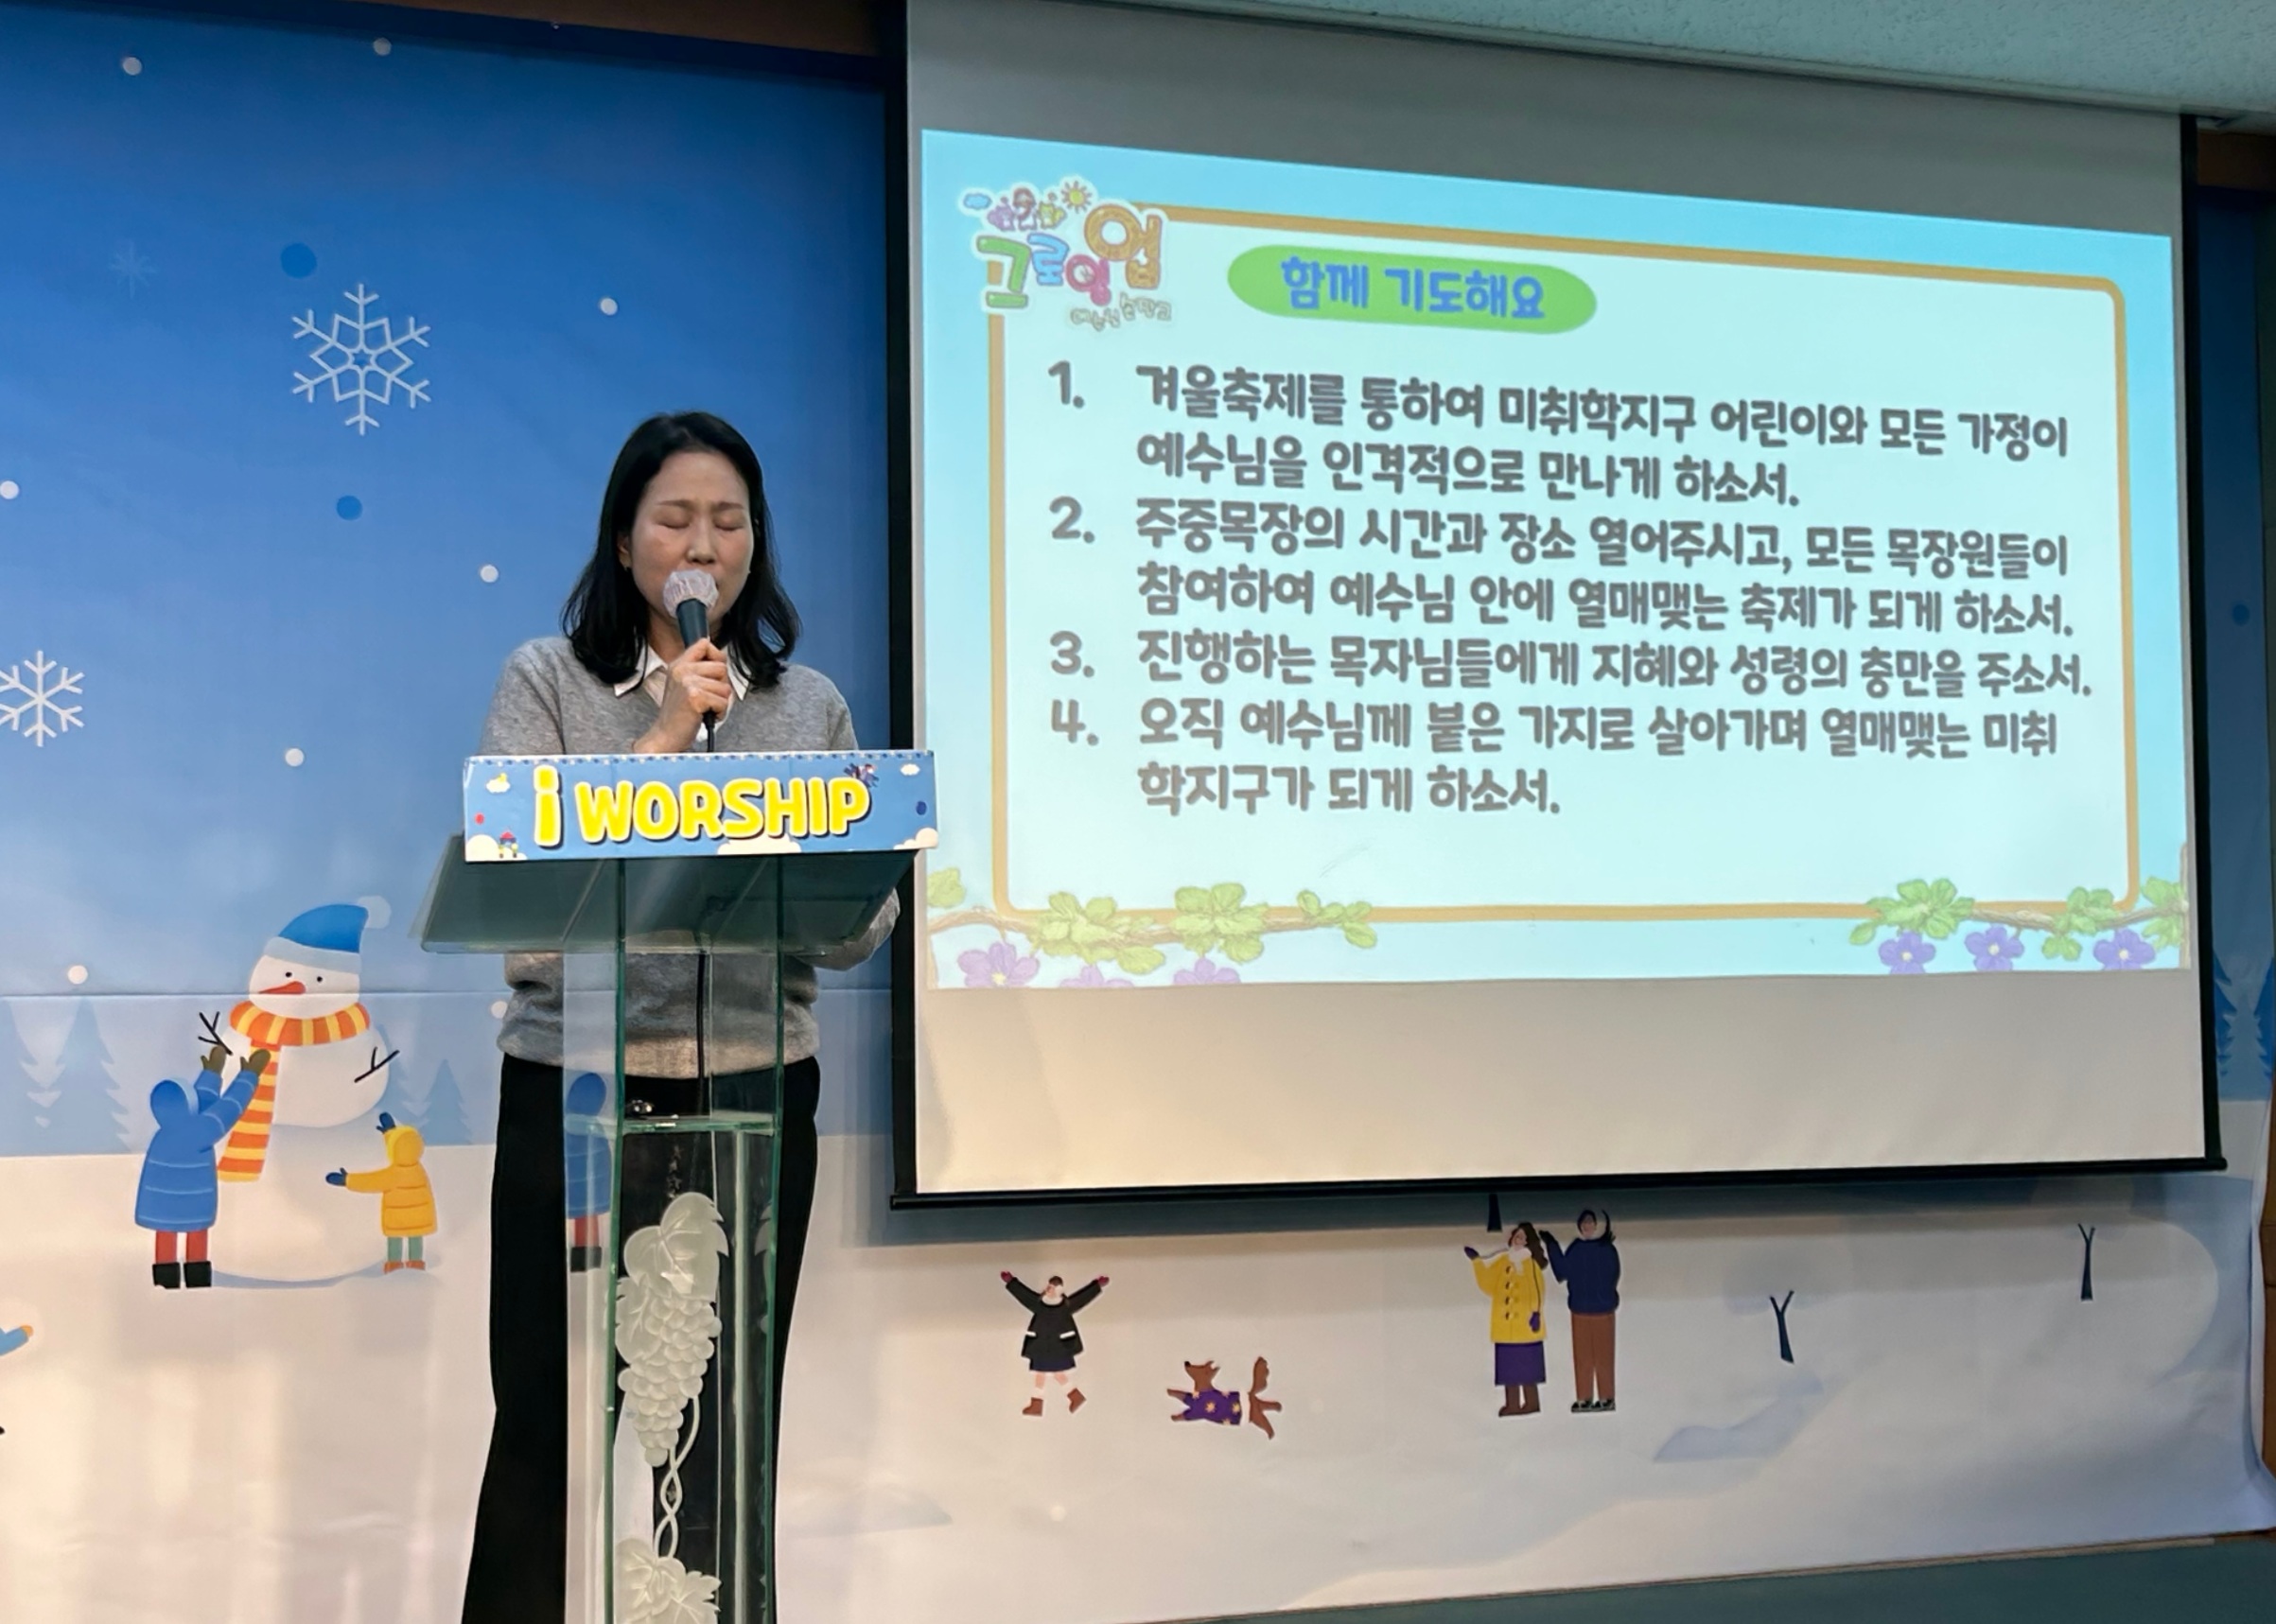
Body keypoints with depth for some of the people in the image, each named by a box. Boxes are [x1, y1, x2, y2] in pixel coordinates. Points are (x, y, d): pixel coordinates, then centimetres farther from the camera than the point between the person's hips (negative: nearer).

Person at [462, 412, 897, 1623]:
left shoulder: (810, 703, 9)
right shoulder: (548, 680, 2)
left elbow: (859, 931, 6)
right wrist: (668, 736, -14)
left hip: (753, 1091, 2)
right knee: (549, 1413, 1)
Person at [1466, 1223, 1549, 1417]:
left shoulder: (1530, 1264, -7)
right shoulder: (1501, 1262, 9)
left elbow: (1537, 1289, -12)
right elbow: (1488, 1282, 10)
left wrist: (1536, 1312, -20)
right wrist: (1476, 1261, 5)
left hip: (1524, 1324, -6)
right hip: (1505, 1325, 6)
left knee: (1527, 1364, -1)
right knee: (1508, 1364, 8)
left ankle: (1532, 1402, 6)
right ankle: (1512, 1403, 13)